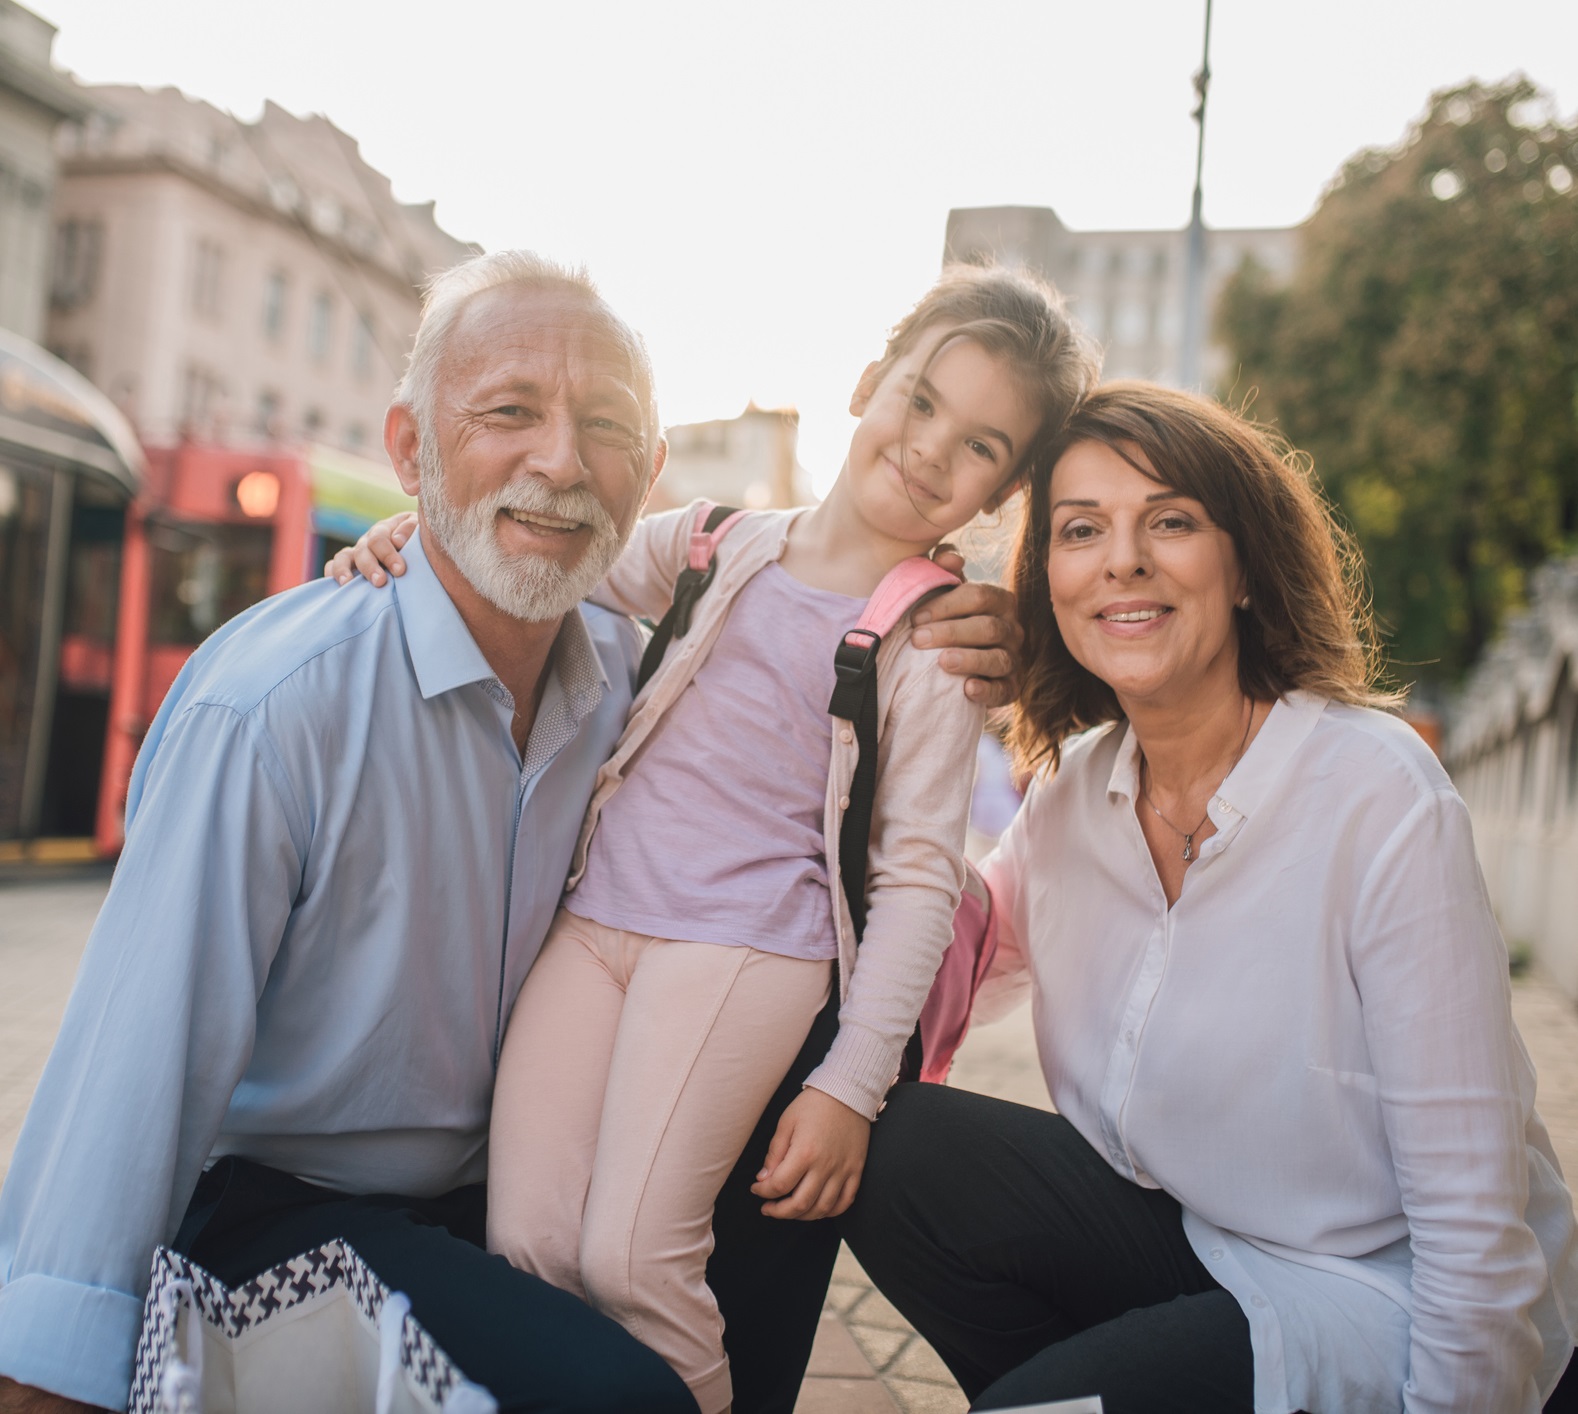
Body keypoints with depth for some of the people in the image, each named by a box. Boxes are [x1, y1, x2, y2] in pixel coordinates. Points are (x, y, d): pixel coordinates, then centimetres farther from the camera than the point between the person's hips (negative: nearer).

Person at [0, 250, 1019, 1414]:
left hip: (490, 1192, 6)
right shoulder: (273, 704, -22)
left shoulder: (627, 675, -4)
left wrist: (926, 633, -7)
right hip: (261, 1214, -6)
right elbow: (142, 1067, -23)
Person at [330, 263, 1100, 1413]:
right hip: (592, 920, 4)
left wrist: (851, 1085, -7)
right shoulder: (719, 548, 11)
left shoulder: (941, 640, 0)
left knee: (629, 1256, -13)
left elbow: (918, 877, -2)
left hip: (743, 951, -4)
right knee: (526, 1243, -3)